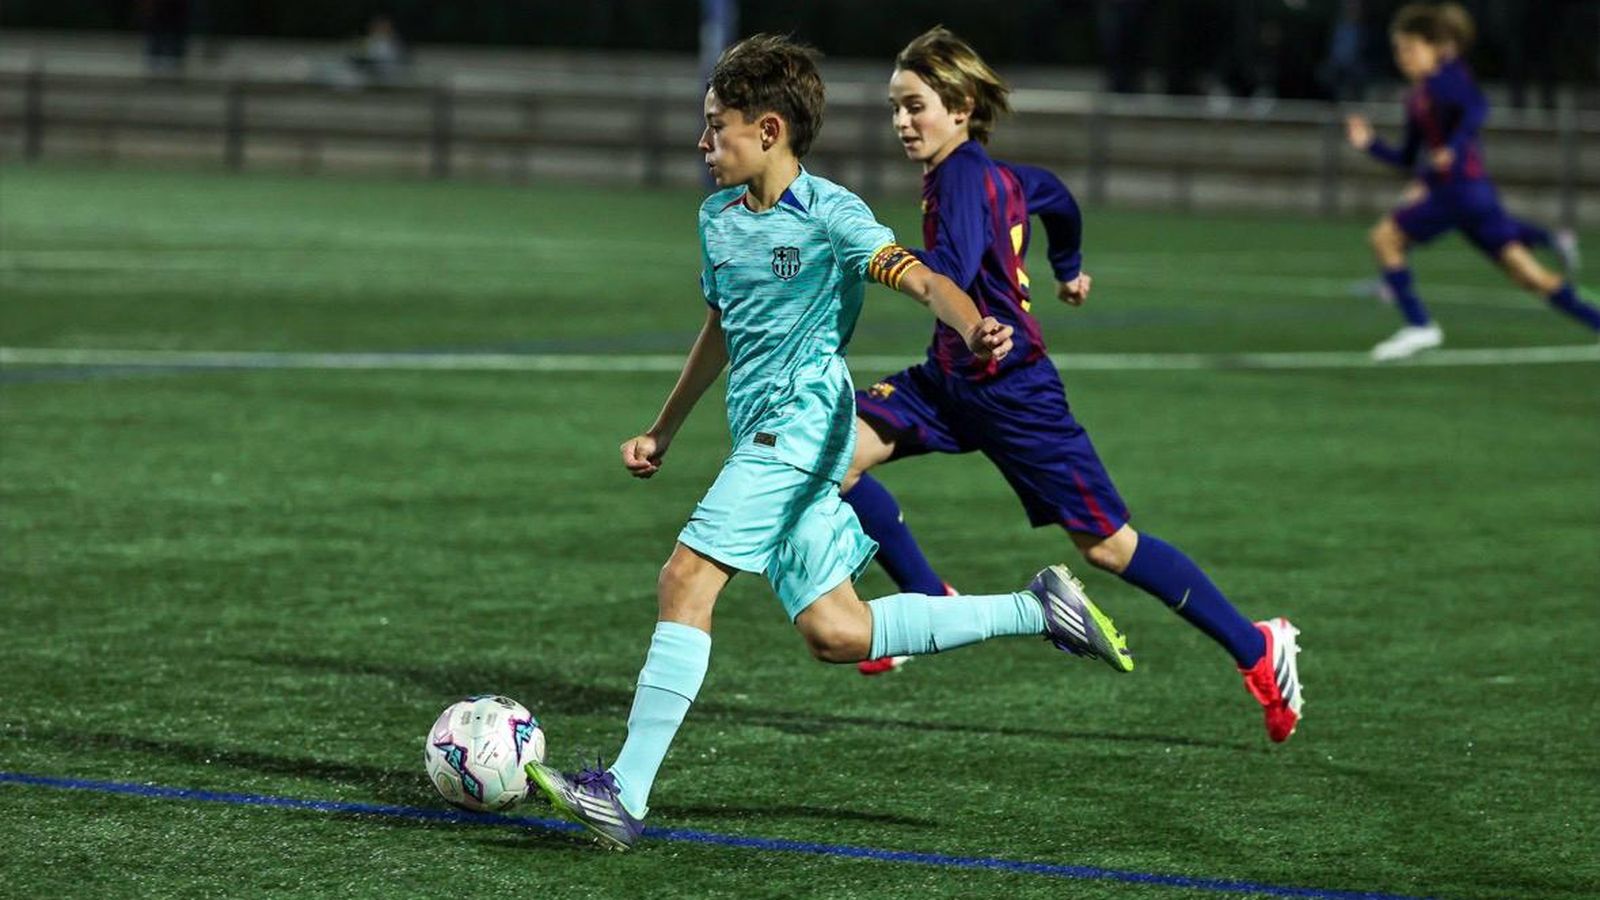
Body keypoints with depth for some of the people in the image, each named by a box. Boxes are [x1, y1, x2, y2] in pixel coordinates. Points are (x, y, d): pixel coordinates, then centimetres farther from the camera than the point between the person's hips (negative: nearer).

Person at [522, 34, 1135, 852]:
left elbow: (923, 282, -19)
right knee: (833, 632, 5)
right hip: (763, 438, 9)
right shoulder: (718, 217, 15)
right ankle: (1040, 611, 15)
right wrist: (662, 432, 34)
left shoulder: (827, 215, -9)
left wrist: (975, 330, -41)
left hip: (798, 425, -9)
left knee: (686, 578, -18)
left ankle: (625, 792, -20)